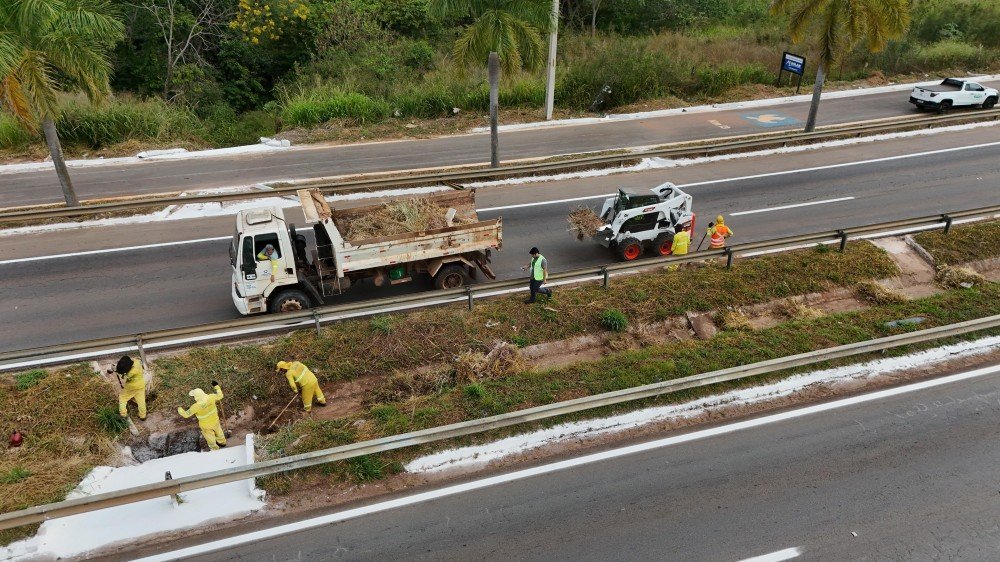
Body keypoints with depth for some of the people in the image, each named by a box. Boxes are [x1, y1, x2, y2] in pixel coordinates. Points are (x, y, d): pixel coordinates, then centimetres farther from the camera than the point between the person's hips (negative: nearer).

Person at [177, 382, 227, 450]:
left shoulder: (196, 406, -37)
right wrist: (216, 386, 1)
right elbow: (220, 396, -8)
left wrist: (179, 409, -2)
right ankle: (222, 442, 59)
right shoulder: (210, 398, -29)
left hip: (206, 425, -4)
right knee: (218, 431, 32)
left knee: (210, 437, 25)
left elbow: (186, 414, -21)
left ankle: (215, 449, 49)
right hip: (215, 421, 4)